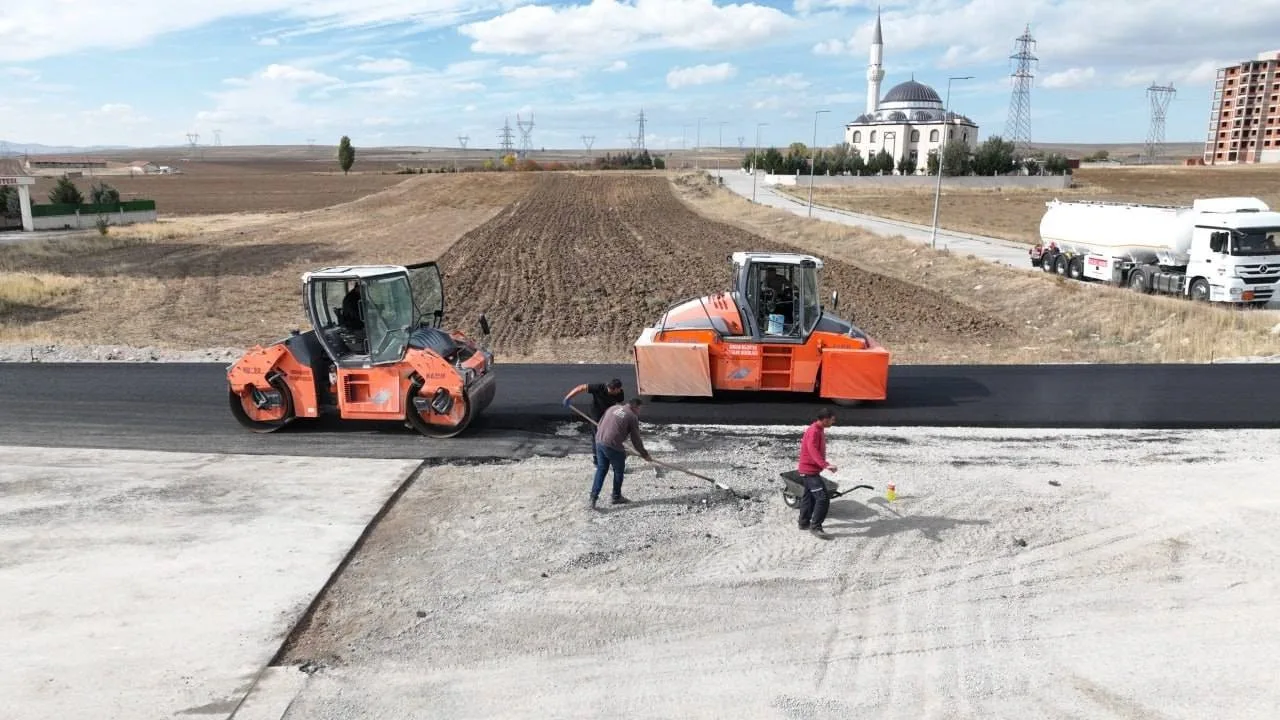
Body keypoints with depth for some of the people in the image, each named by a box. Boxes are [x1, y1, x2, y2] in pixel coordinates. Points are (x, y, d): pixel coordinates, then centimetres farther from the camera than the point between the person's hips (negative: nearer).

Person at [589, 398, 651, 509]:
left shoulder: (613, 408, 16)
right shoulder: (632, 417, -1)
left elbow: (600, 425, 20)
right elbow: (636, 439, 2)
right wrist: (645, 454, 14)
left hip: (599, 442, 6)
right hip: (613, 446, -6)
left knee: (601, 470, 16)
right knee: (619, 471, 14)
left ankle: (594, 496, 8)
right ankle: (616, 497, 26)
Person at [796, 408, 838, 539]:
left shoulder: (819, 429, 10)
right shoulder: (814, 431, -22)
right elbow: (813, 450, -36)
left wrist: (823, 464, 31)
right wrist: (825, 465, -48)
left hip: (810, 469, 10)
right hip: (810, 471, -10)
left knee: (809, 497, 19)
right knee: (823, 498, -12)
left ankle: (804, 523, 30)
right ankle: (815, 527, -7)